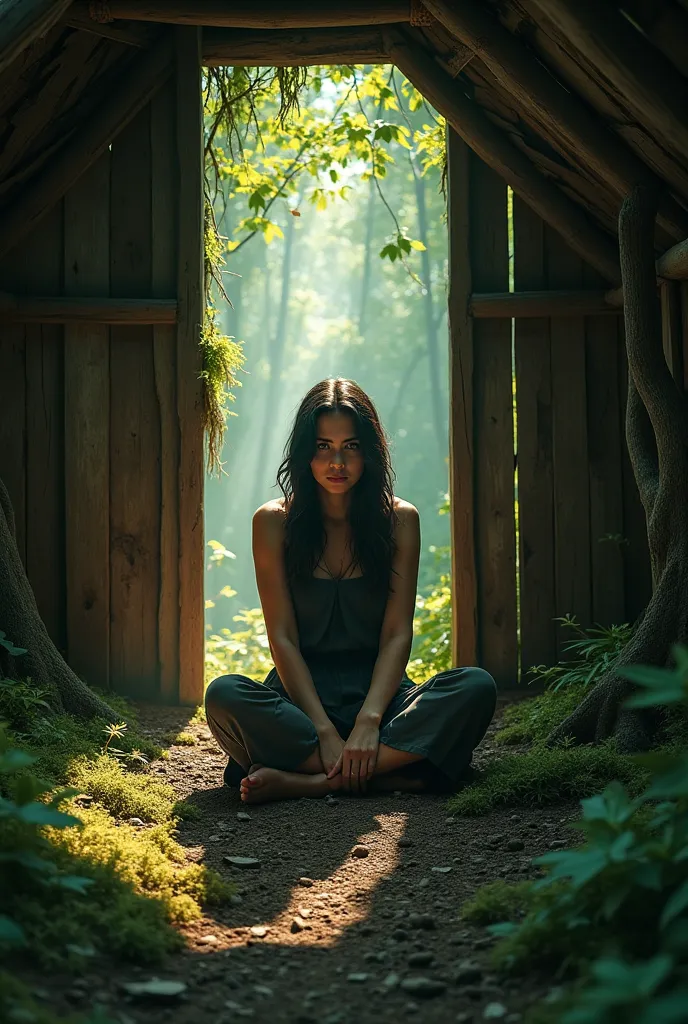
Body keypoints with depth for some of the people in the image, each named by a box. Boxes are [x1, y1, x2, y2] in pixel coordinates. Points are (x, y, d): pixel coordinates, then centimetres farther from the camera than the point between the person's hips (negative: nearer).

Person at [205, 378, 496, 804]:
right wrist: (323, 731, -18)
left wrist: (369, 719, -21)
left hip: (379, 692, 1)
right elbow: (282, 637, -5)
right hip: (301, 696, -1)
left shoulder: (399, 520, 4)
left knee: (476, 687, -28)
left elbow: (397, 634, -3)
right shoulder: (273, 522, 2)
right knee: (225, 695, -32)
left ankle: (304, 781, -32)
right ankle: (390, 775, -32)